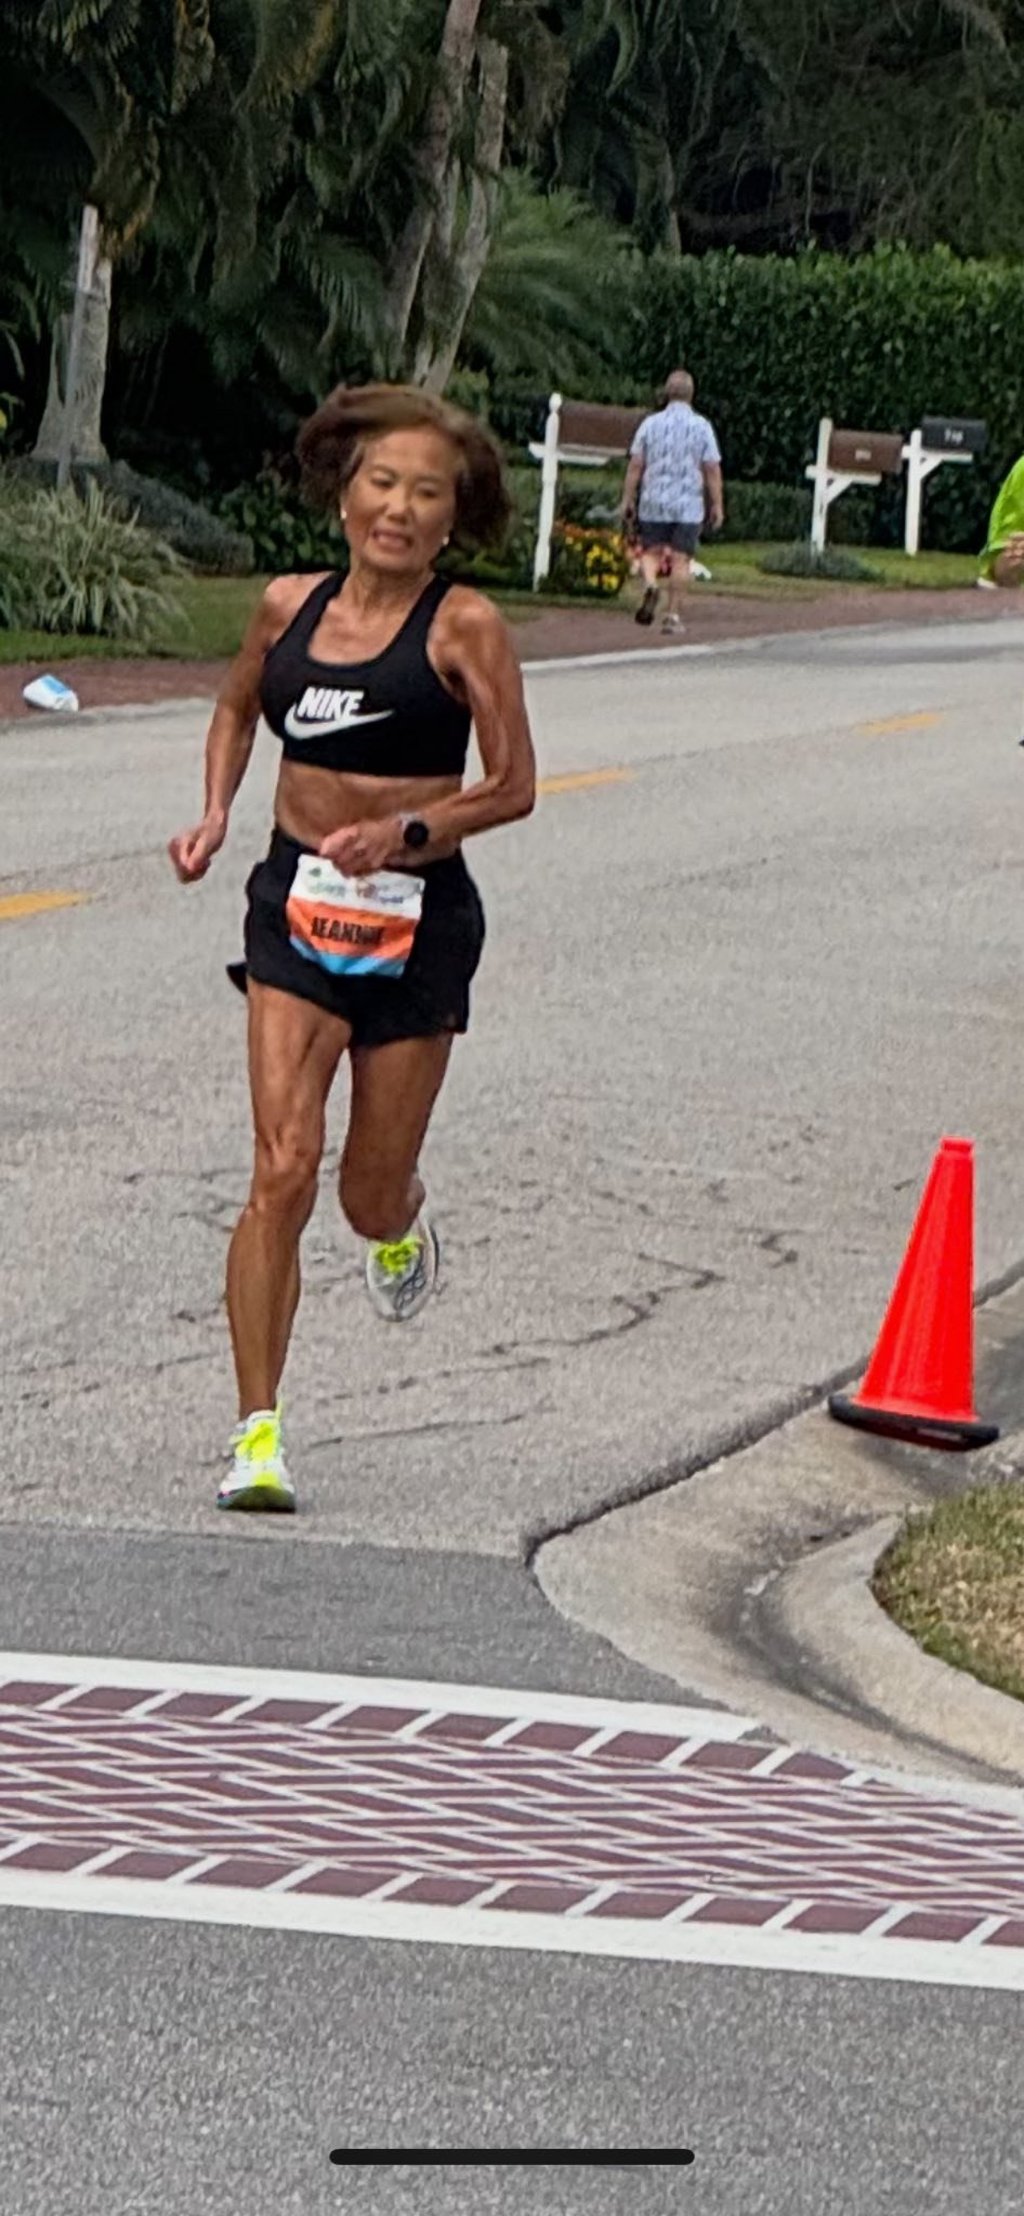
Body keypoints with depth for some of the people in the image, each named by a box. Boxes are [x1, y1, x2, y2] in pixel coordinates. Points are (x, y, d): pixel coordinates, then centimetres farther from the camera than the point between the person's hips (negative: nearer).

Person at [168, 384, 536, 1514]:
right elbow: (237, 707, 24)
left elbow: (512, 787, -5)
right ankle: (258, 1432, -8)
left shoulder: (463, 627, -7)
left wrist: (405, 831, -20)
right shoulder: (289, 607, 4)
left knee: (371, 1197, 8)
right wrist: (215, 814, 8)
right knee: (283, 1171, -13)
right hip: (296, 902, 2)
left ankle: (402, 1222, 48)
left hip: (418, 918, -2)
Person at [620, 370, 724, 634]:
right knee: (680, 559, 3)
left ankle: (650, 584, -20)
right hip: (688, 505, -1)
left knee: (651, 551, 10)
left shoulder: (651, 423, 1)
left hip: (653, 503, 1)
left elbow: (635, 465, 0)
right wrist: (717, 505, 3)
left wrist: (627, 500, 6)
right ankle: (673, 615, 2)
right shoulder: (701, 426, -2)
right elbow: (712, 470, -3)